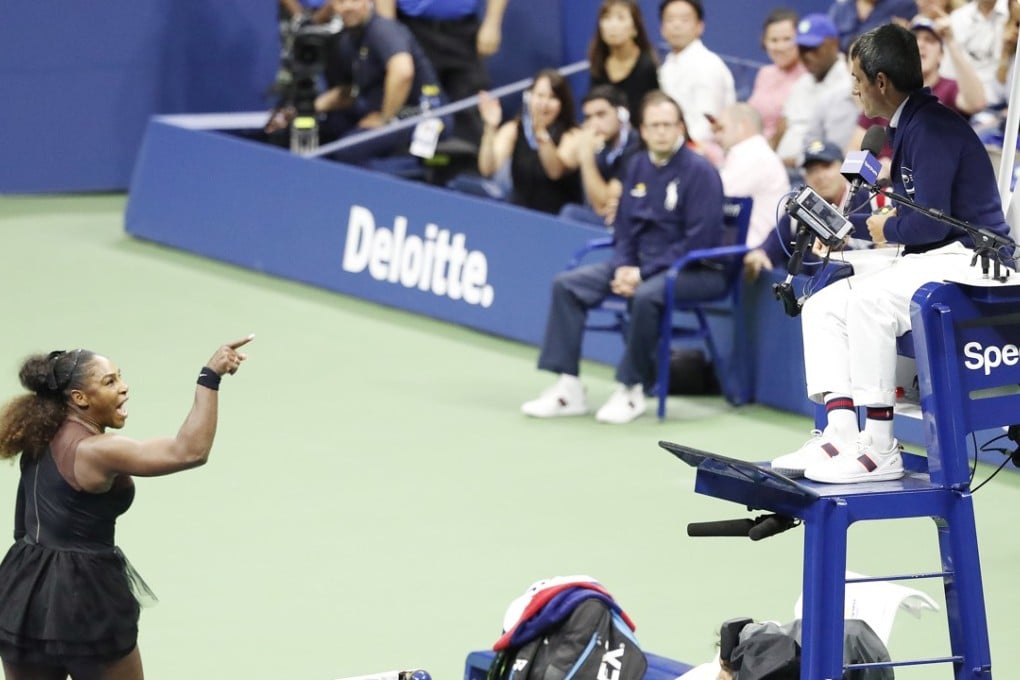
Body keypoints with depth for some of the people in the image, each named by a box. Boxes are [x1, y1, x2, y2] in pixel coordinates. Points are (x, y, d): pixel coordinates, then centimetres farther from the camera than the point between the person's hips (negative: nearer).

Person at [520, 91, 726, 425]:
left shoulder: (699, 171, -12)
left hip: (694, 270, -7)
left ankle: (631, 389, -20)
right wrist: (623, 267, -6)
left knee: (646, 295, -38)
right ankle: (568, 388, -10)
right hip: (640, 264, 7)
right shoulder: (638, 167, 10)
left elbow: (698, 241, -18)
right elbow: (624, 228, 15)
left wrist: (644, 273, -20)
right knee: (567, 284, -7)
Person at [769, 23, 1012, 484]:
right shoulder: (907, 127, 16)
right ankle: (840, 432, -12)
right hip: (930, 262, 11)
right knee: (823, 306, 2)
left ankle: (880, 449, -28)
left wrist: (887, 231, -4)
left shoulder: (932, 129, -16)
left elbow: (930, 222, -23)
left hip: (967, 261, -11)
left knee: (868, 299, -32)